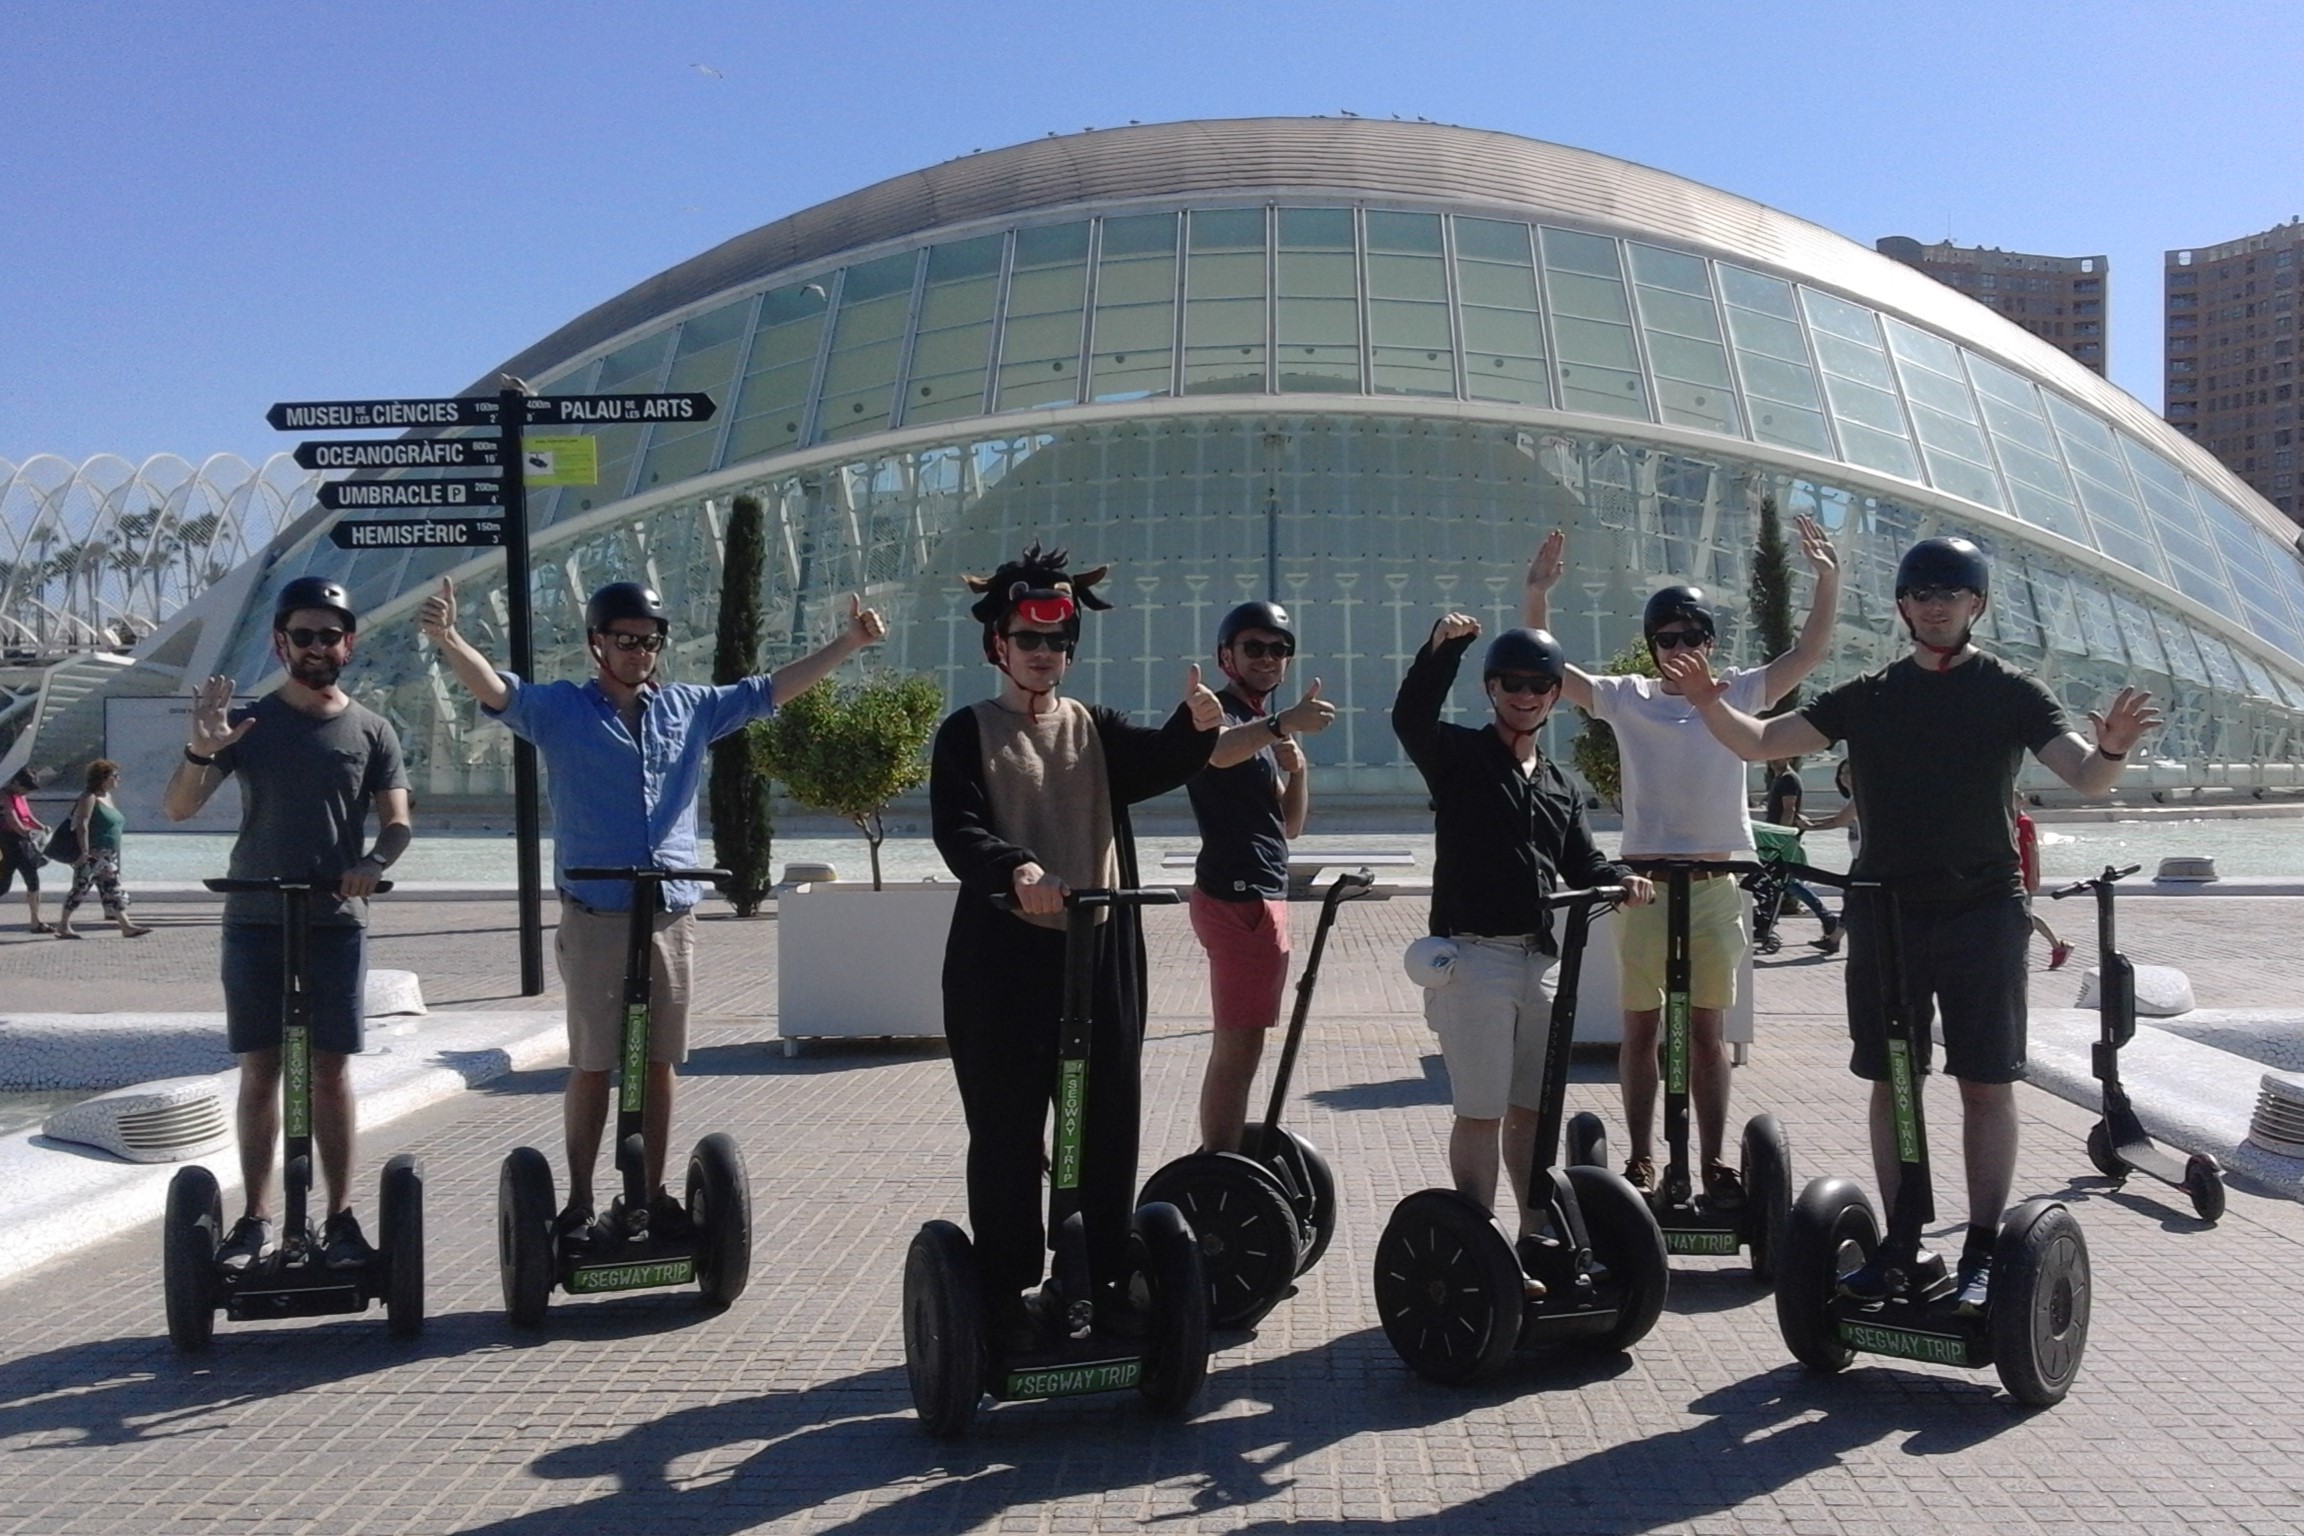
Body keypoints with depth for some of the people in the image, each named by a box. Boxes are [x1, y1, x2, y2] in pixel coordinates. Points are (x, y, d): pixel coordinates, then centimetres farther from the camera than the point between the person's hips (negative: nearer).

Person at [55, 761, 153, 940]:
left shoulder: (108, 797, 15)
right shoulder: (90, 798, -12)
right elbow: (82, 825, -20)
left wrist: (116, 855, 21)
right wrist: (85, 851, -25)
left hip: (108, 856, 9)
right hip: (92, 855, -9)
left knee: (113, 891, 4)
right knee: (80, 889, -2)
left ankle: (126, 927, 0)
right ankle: (63, 926, 8)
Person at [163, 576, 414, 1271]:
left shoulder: (371, 731, 5)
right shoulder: (248, 722, 3)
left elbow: (398, 823, 4)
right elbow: (178, 808, -3)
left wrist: (373, 863, -19)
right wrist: (200, 750, -24)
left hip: (337, 921, 0)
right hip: (255, 920, 0)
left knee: (331, 1070, 3)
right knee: (260, 1069, 4)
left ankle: (340, 1217, 9)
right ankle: (256, 1217, 11)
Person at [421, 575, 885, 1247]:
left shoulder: (688, 708, 12)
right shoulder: (560, 709, 2)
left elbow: (772, 688, 15)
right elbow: (494, 688, -14)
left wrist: (850, 642, 11)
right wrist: (447, 639, -34)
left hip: (672, 917, 4)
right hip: (595, 920, -3)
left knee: (660, 1063, 9)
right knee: (592, 1065, 2)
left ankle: (651, 1195, 19)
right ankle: (580, 1205, 11)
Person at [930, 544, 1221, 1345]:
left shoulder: (1096, 729, 14)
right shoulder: (968, 732, 4)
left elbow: (1161, 763, -6)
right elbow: (955, 828, -12)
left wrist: (1199, 726, -29)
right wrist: (1015, 866, -32)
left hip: (1100, 951, 4)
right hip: (1002, 954, -3)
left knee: (1109, 1125, 8)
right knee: (1006, 1131, 2)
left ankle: (1108, 1280, 20)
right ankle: (1005, 1292, 12)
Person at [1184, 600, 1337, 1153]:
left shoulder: (1261, 728, 23)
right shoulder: (1218, 709, -6)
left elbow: (1289, 826, 19)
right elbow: (1218, 751, -33)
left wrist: (1297, 767, 1)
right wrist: (1283, 723, -50)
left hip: (1262, 895, 10)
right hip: (1236, 895, -10)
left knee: (1239, 1043, 15)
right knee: (1238, 1044, -14)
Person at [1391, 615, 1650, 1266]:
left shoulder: (1557, 785, 19)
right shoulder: (1458, 755, -1)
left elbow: (1582, 864, 15)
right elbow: (1410, 719, -21)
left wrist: (1620, 879, -6)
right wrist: (1441, 649, -33)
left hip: (1540, 958, 7)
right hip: (1474, 955, -6)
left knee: (1531, 1109, 15)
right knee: (1481, 1111, -5)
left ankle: (1535, 1238, 26)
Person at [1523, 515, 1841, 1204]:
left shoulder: (1739, 694, 6)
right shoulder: (1626, 699, 2)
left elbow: (1808, 652, -1)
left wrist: (1827, 580, -13)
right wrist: (1537, 593, -16)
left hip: (1715, 884, 1)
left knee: (1708, 1029, 7)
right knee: (1640, 1026, 5)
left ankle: (1713, 1160, 13)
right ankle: (1640, 1159, 12)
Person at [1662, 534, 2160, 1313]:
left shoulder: (2010, 692, -1)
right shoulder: (1867, 697, 7)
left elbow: (2083, 775, -12)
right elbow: (1762, 741, 2)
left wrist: (2111, 750, -35)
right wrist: (1712, 705, -18)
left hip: (1980, 910, -3)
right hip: (1885, 911, 3)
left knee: (1986, 1084, -1)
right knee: (1890, 1083, 7)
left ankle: (1982, 1251, 6)